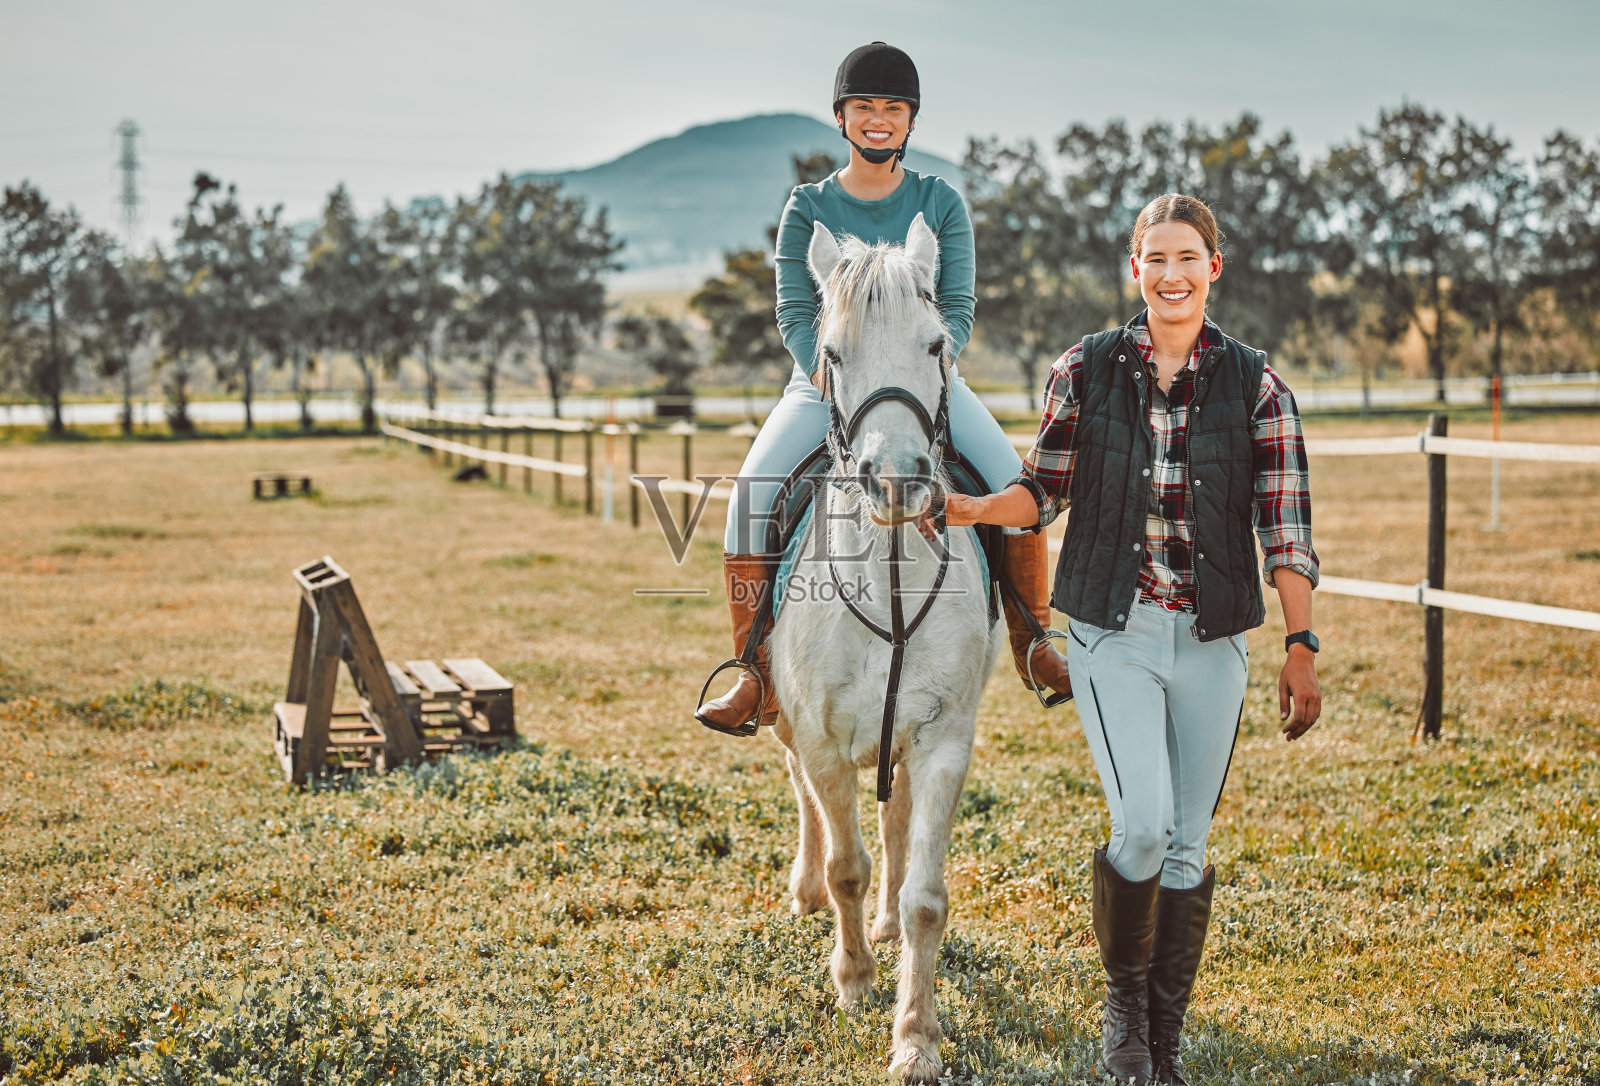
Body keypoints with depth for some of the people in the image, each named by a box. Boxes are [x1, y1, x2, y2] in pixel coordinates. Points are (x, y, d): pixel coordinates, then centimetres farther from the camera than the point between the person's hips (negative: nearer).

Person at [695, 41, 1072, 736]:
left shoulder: (940, 204, 3)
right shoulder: (808, 208, 2)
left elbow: (959, 308, -2)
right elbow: (795, 314, -4)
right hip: (824, 377, 0)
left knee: (1014, 484, -21)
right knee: (752, 493, -24)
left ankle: (1033, 642, 0)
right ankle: (759, 678, -17)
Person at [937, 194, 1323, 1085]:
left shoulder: (1257, 387, -1)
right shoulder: (1086, 370, 0)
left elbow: (1286, 529, -1)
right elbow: (1045, 490, 7)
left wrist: (1302, 649, -6)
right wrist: (975, 509, -13)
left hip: (1212, 641, 1)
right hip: (1114, 632, -1)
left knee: (1189, 843, 8)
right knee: (1142, 825, -14)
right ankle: (1124, 995, 13)